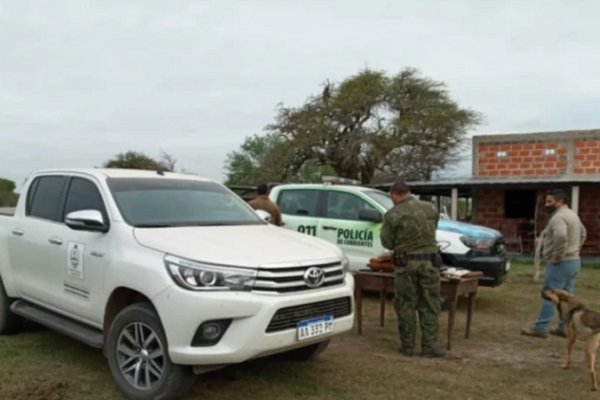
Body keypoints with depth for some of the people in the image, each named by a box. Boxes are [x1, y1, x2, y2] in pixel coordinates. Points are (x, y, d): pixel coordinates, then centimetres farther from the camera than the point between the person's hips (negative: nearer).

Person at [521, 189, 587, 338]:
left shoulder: (558, 217, -18)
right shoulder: (572, 214, 16)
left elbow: (561, 236, -36)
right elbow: (583, 233, 30)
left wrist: (558, 255, -25)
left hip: (560, 263, -10)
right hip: (574, 260, 10)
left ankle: (541, 328, -2)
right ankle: (565, 328, 17)